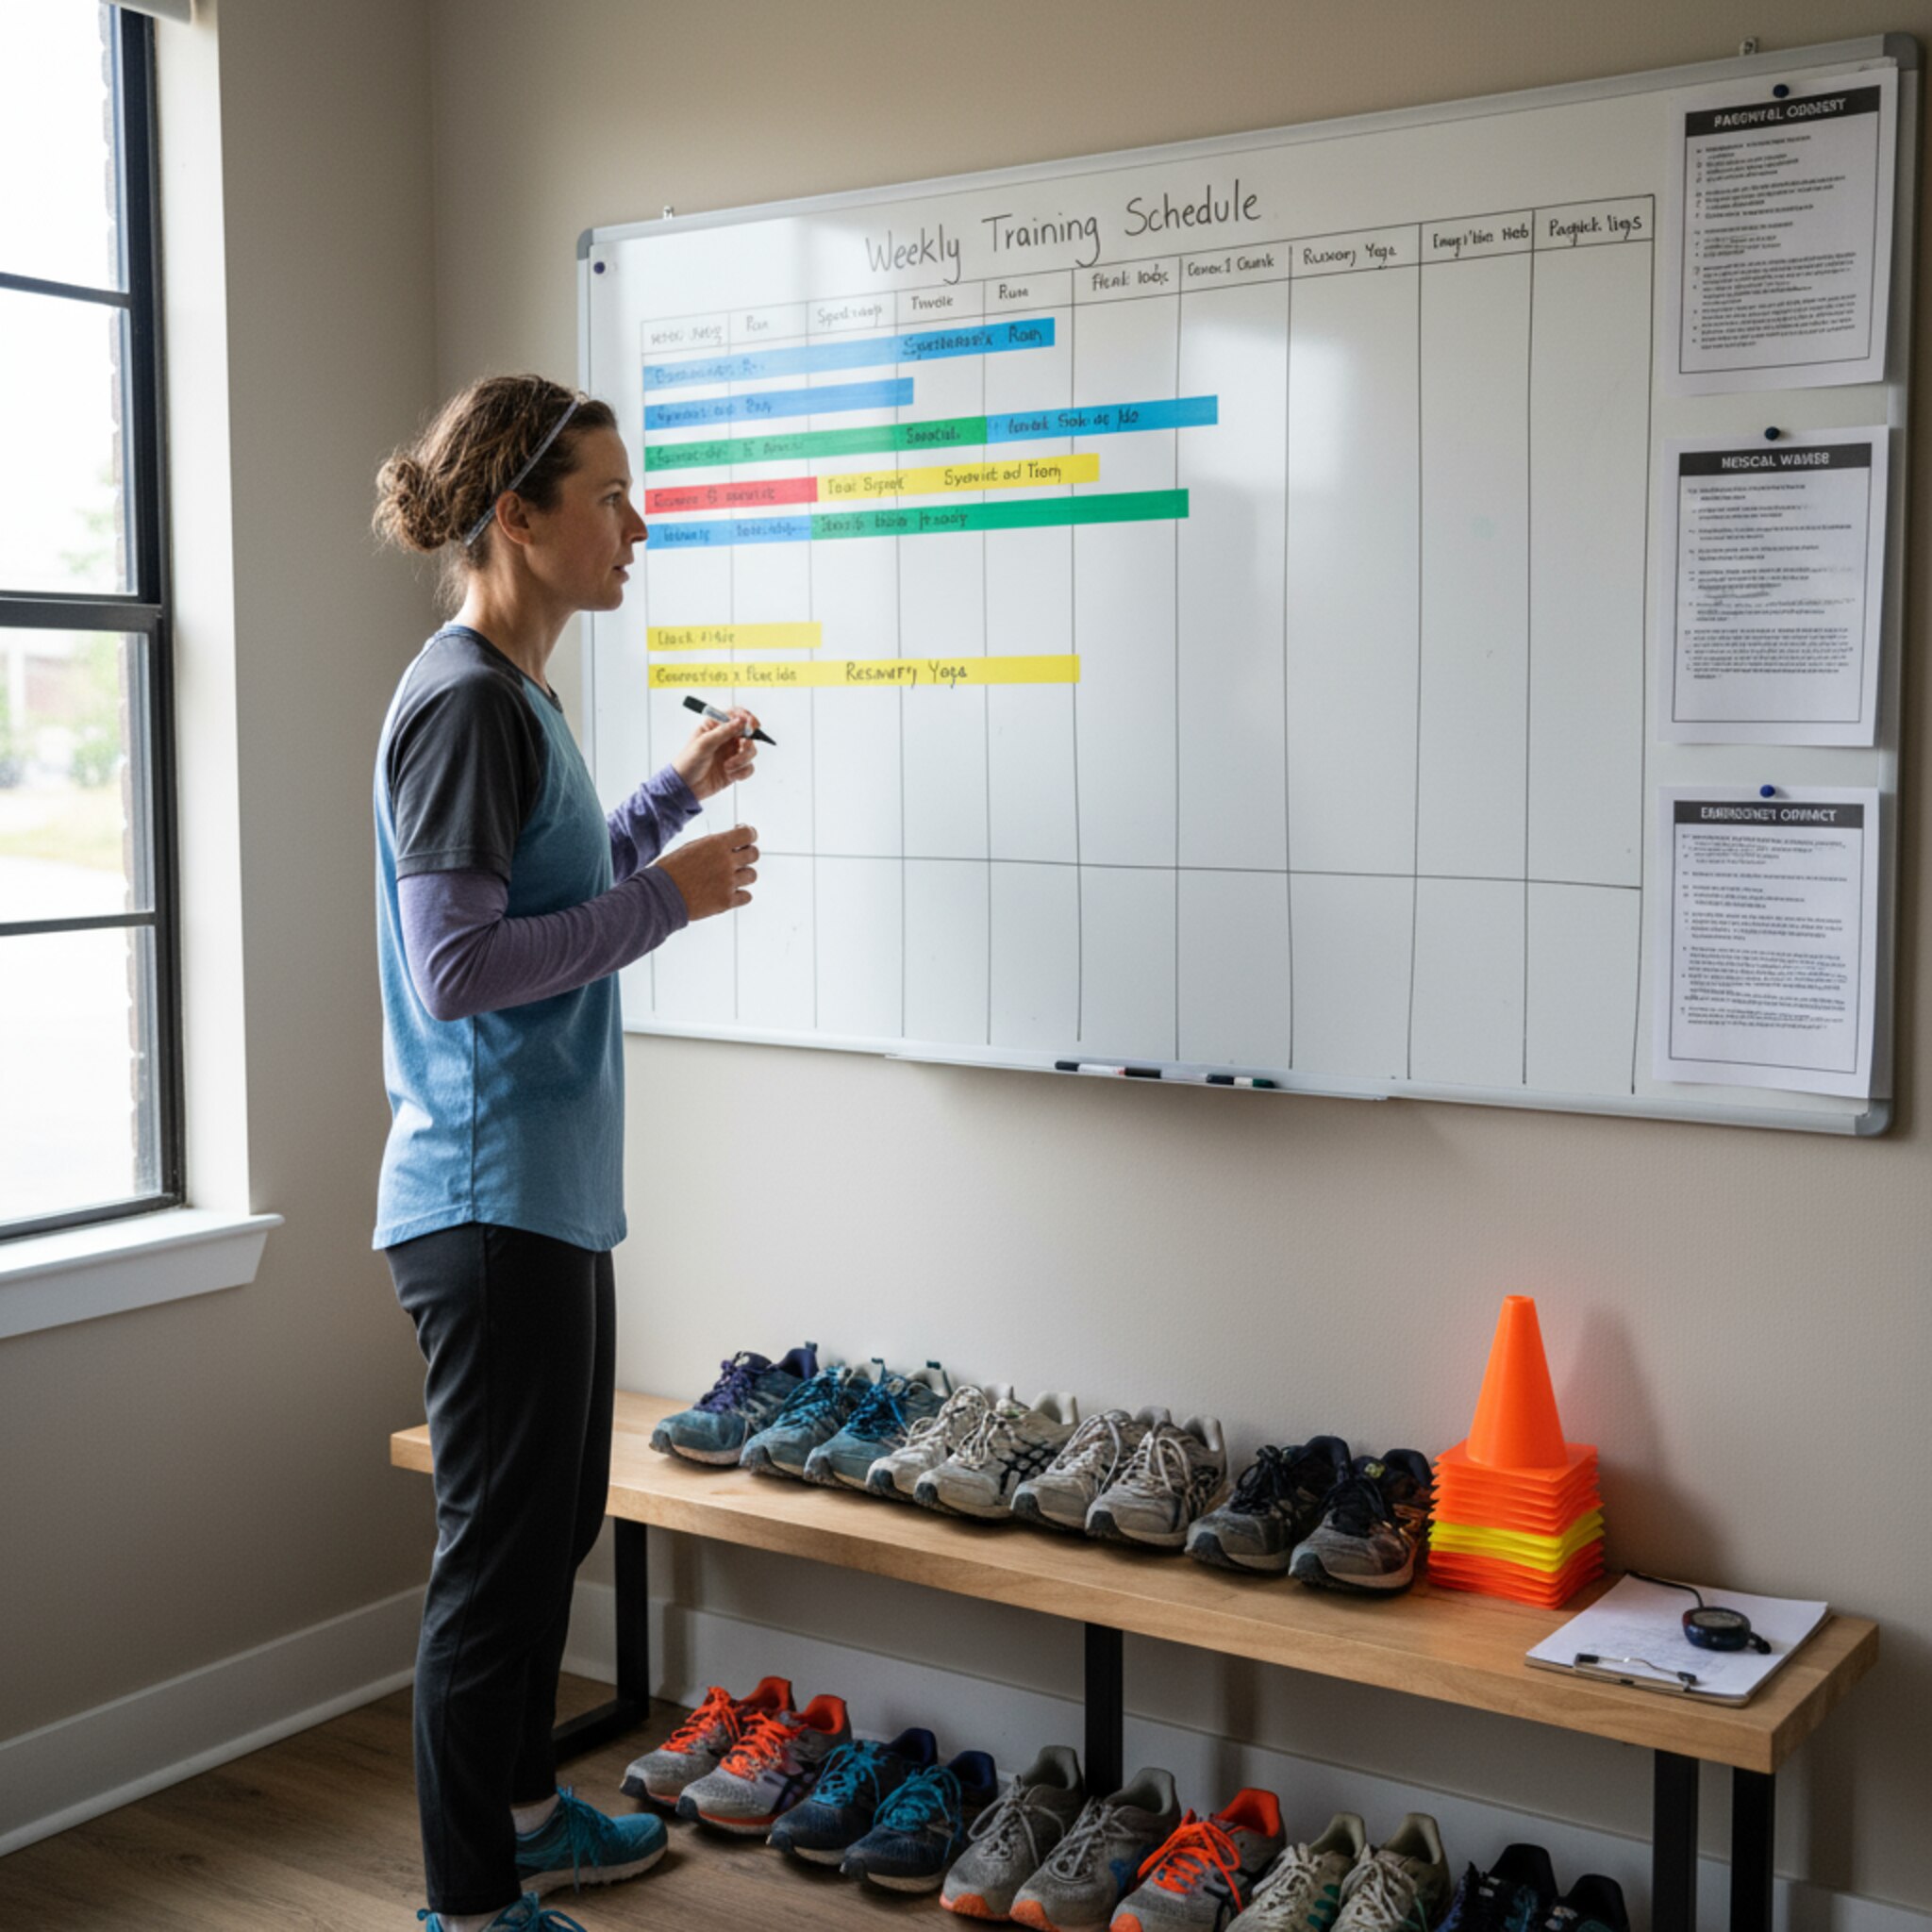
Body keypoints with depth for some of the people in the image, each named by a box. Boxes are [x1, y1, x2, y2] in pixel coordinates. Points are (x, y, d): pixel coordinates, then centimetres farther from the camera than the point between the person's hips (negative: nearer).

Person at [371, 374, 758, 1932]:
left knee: (555, 1522, 21)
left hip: (547, 1192, 10)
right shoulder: (467, 702, -18)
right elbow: (455, 966, -24)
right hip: (490, 1199, -10)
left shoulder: (514, 694, 13)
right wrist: (672, 892, -18)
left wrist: (680, 796, 17)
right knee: (502, 1546, 1)